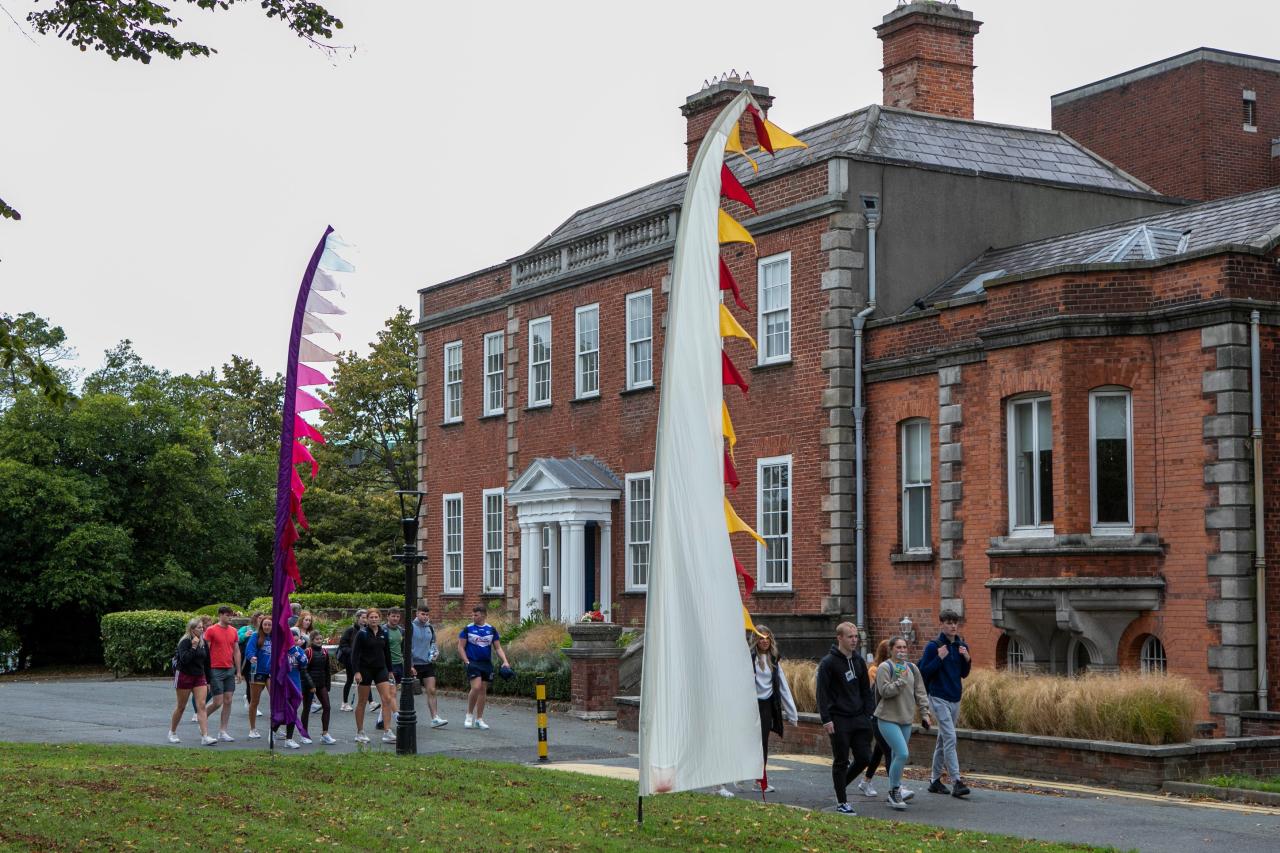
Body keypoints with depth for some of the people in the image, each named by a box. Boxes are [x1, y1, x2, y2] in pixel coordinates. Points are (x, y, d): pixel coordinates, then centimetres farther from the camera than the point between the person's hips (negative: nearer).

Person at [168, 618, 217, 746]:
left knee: (201, 706, -8)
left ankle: (205, 736, -15)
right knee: (181, 707, 7)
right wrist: (193, 647, -27)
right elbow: (184, 659, -25)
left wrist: (208, 681, 15)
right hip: (185, 676, -5)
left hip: (199, 677, 5)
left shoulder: (203, 643, 8)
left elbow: (207, 663, 14)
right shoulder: (185, 642, -11)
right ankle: (172, 732, 27)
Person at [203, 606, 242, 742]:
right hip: (216, 670, -5)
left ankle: (222, 732, 9)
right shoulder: (211, 630, -6)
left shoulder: (233, 631, 11)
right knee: (218, 702, -8)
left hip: (230, 670, 5)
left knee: (228, 701, 3)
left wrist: (238, 671, 11)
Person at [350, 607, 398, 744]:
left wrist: (390, 670, 16)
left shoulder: (384, 633, 6)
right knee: (362, 702, 5)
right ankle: (360, 733, 16)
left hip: (380, 669, 4)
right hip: (365, 670, -4)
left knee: (387, 699, -8)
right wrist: (356, 671, -18)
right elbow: (355, 653, -11)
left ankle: (387, 732, -6)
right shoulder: (362, 634, -8)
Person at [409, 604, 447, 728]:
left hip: (428, 664, 4)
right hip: (415, 665, -4)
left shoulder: (430, 628, 9)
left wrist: (434, 652, 2)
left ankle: (435, 718, -7)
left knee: (431, 691, -4)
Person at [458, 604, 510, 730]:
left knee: (483, 690, 6)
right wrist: (466, 662, -10)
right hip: (473, 662, -4)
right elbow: (461, 647, 1)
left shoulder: (491, 630, 6)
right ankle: (469, 714, -2)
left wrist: (505, 661, -5)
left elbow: (498, 648, 9)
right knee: (476, 687, -19)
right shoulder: (468, 629, -1)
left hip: (487, 663, 4)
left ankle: (479, 719, 16)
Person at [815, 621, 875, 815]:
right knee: (841, 762, 0)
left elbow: (866, 690, 16)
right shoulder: (828, 663, -8)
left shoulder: (859, 661, 10)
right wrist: (826, 719, -16)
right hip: (838, 720, -6)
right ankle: (842, 803, 9)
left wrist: (868, 714, 8)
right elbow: (822, 692, -11)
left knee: (864, 758, 3)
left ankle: (842, 784, 26)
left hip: (859, 719, 6)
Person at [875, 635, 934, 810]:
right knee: (902, 754, -17)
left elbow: (920, 692, 14)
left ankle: (893, 794, 21)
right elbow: (885, 691, -17)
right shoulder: (884, 668, -7)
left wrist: (924, 713, 9)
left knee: (897, 756, 11)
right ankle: (894, 791, -4)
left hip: (906, 719, 6)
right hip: (888, 719, -6)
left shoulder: (912, 668, 11)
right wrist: (901, 680, -18)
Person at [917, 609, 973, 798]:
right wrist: (939, 658, -21)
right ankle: (956, 782, -18)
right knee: (950, 739, -15)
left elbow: (964, 674, 14)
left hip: (955, 699, 7)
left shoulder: (962, 646, 8)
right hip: (939, 698, -7)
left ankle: (935, 779, 22)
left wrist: (967, 659, -4)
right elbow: (923, 671, -11)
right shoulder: (933, 646, -9)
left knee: (943, 740, 13)